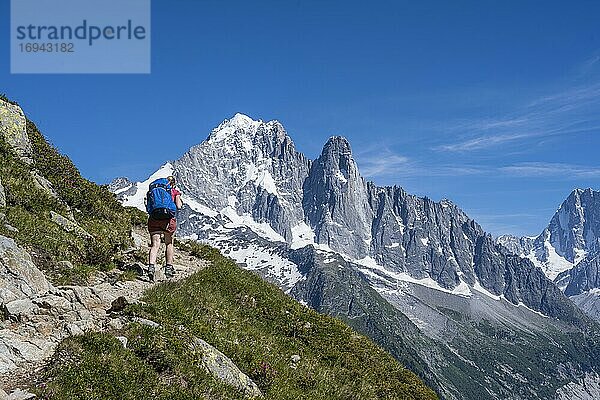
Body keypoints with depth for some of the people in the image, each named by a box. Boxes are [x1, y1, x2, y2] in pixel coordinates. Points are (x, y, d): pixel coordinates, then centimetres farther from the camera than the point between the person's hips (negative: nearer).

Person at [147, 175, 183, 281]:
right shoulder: (175, 192, 11)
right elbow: (179, 206, 1)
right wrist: (180, 201, 20)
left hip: (154, 219, 2)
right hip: (168, 218, -2)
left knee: (155, 245, 0)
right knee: (169, 244, 15)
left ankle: (151, 266, -20)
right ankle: (169, 268, 19)